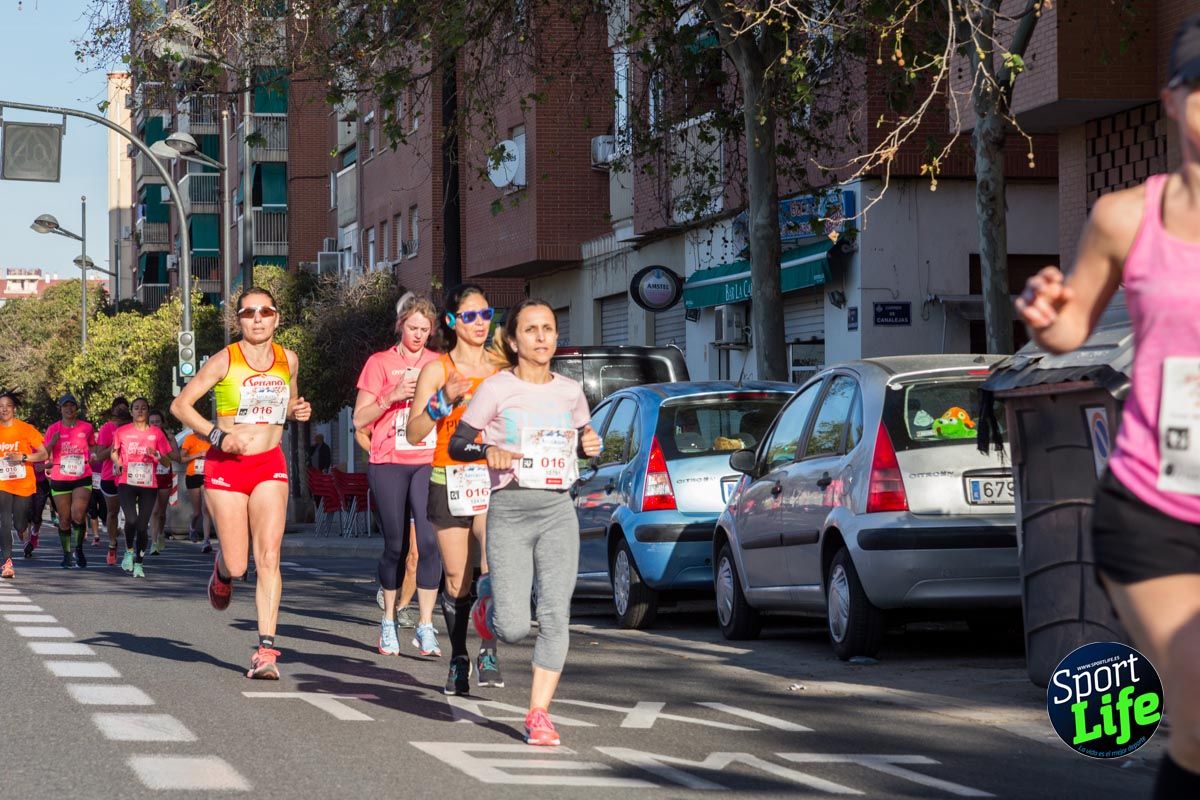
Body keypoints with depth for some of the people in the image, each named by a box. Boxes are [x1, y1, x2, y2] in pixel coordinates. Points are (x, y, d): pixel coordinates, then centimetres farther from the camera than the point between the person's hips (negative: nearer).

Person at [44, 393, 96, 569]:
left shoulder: (87, 427, 4)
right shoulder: (53, 429, 2)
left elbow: (93, 448, 20)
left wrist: (94, 456, -2)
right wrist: (52, 443, -18)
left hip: (83, 478, -1)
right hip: (60, 480, 1)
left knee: (78, 516, -14)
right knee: (64, 519, 5)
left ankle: (79, 549, 5)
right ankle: (66, 554, 17)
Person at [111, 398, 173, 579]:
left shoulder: (156, 433, 4)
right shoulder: (122, 431, 4)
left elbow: (168, 461, 6)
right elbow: (114, 451, 21)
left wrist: (157, 455, -14)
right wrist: (117, 464, 1)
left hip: (149, 485, 1)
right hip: (127, 483, -1)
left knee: (143, 525, -1)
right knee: (131, 519, -20)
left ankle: (138, 563, 11)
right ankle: (129, 551, 6)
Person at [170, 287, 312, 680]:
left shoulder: (288, 360, 6)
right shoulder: (224, 361, -6)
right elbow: (180, 405, -2)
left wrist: (298, 410, 2)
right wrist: (217, 435, -14)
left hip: (270, 466, 2)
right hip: (226, 467, -2)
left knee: (268, 558, -12)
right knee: (238, 566, -2)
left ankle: (266, 650, -13)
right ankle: (222, 571, 37)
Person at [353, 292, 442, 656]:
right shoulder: (380, 363, 6)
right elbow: (360, 419, 3)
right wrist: (392, 396, -12)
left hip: (428, 463, 1)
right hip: (388, 464, -1)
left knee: (429, 540, -13)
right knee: (396, 545, 4)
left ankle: (425, 627, -11)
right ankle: (389, 621, 21)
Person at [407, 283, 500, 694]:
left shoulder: (501, 370, 12)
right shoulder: (436, 370, 4)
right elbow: (414, 434, -2)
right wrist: (444, 401, -15)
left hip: (493, 479, 1)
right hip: (449, 481, -1)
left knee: (496, 566, -21)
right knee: (456, 578, 3)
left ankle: (489, 652, -12)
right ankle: (459, 659, 18)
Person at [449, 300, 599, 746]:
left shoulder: (570, 392, 11)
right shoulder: (497, 389, -1)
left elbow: (583, 440, 26)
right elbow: (456, 444, 1)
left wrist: (592, 446, 3)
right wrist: (488, 450, -19)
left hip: (558, 512, 3)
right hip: (509, 512, -3)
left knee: (555, 616, -8)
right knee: (514, 628, -9)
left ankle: (539, 713, 1)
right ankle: (489, 597, 27)